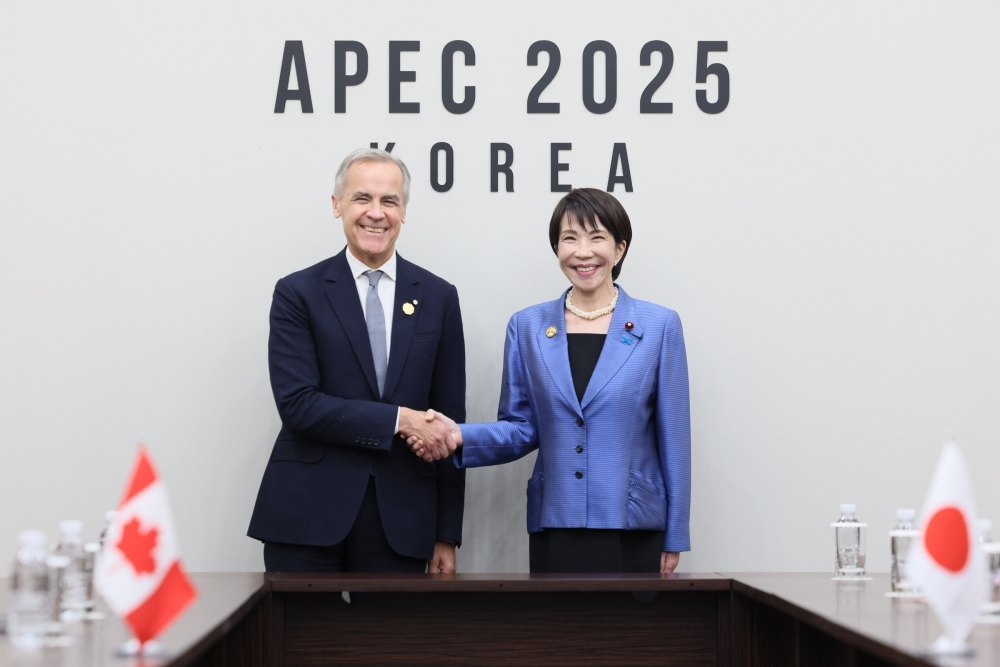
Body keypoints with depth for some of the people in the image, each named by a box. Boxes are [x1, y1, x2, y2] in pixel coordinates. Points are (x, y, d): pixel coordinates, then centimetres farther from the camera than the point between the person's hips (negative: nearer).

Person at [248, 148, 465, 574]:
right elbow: (297, 404, -9)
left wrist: (447, 535, 5)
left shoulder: (438, 298, 8)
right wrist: (398, 419, -15)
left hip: (400, 523, 2)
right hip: (308, 518, -2)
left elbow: (448, 423, 8)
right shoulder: (298, 294, 1)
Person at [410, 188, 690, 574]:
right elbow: (522, 429, 6)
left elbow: (673, 437, 1)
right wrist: (461, 436, -13)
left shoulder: (659, 325, 0)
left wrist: (674, 538, 2)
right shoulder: (527, 326, 5)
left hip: (632, 529, -1)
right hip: (553, 527, 2)